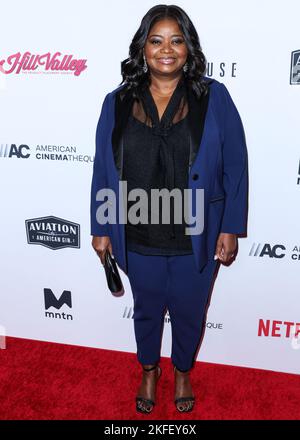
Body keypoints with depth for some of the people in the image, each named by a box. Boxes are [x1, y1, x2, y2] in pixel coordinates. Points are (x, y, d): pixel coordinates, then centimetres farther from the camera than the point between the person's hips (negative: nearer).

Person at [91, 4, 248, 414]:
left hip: (196, 239, -1)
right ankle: (149, 370, 51)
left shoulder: (214, 98, -7)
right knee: (147, 310, 21)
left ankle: (183, 371, 49)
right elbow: (103, 169, 1)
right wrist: (101, 228, 3)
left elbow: (235, 166, -5)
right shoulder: (117, 103, -3)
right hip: (138, 238, 1)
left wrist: (230, 228, -6)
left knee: (188, 312, 18)